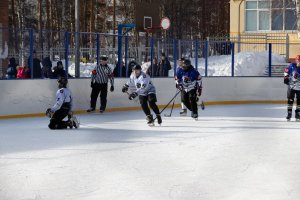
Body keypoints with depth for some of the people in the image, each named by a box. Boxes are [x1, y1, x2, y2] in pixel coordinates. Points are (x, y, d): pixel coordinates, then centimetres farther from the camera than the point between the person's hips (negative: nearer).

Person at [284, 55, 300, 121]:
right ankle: (289, 113, 4)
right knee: (290, 100, -3)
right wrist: (286, 77, 2)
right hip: (291, 86, -1)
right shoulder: (292, 66, -5)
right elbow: (286, 71, 9)